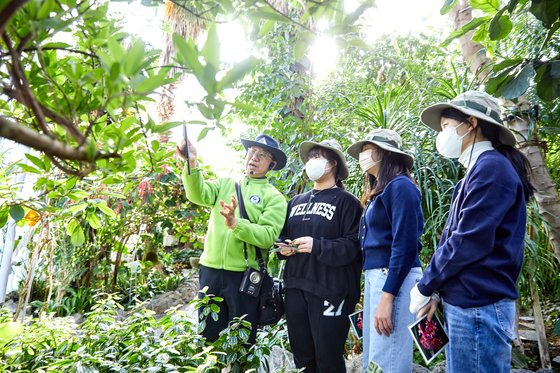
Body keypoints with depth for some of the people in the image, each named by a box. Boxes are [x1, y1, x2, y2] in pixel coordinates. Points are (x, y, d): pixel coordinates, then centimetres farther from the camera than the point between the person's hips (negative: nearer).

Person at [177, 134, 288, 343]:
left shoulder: (274, 198, -1)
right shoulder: (225, 184, 10)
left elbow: (268, 237, -15)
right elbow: (199, 195, -9)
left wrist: (236, 224, -28)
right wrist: (192, 164, -25)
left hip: (245, 276, -3)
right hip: (210, 271, 3)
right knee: (209, 337, 17)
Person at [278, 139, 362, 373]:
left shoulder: (346, 201, -2)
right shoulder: (297, 201, 16)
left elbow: (354, 246, -11)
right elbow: (283, 235, 22)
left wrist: (317, 246, -22)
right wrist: (283, 247, 0)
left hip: (330, 290, -5)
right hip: (295, 287, 6)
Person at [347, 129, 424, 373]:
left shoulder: (400, 186, -10)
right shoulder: (380, 190, 18)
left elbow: (405, 246, -18)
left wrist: (387, 296, -20)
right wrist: (374, 282, 14)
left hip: (394, 277, -9)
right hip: (375, 275, 9)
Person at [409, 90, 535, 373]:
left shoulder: (491, 167, -14)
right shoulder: (479, 171, 16)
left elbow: (469, 243, -20)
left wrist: (425, 287, -9)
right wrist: (436, 291, 8)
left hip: (479, 306, -9)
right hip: (465, 301, 9)